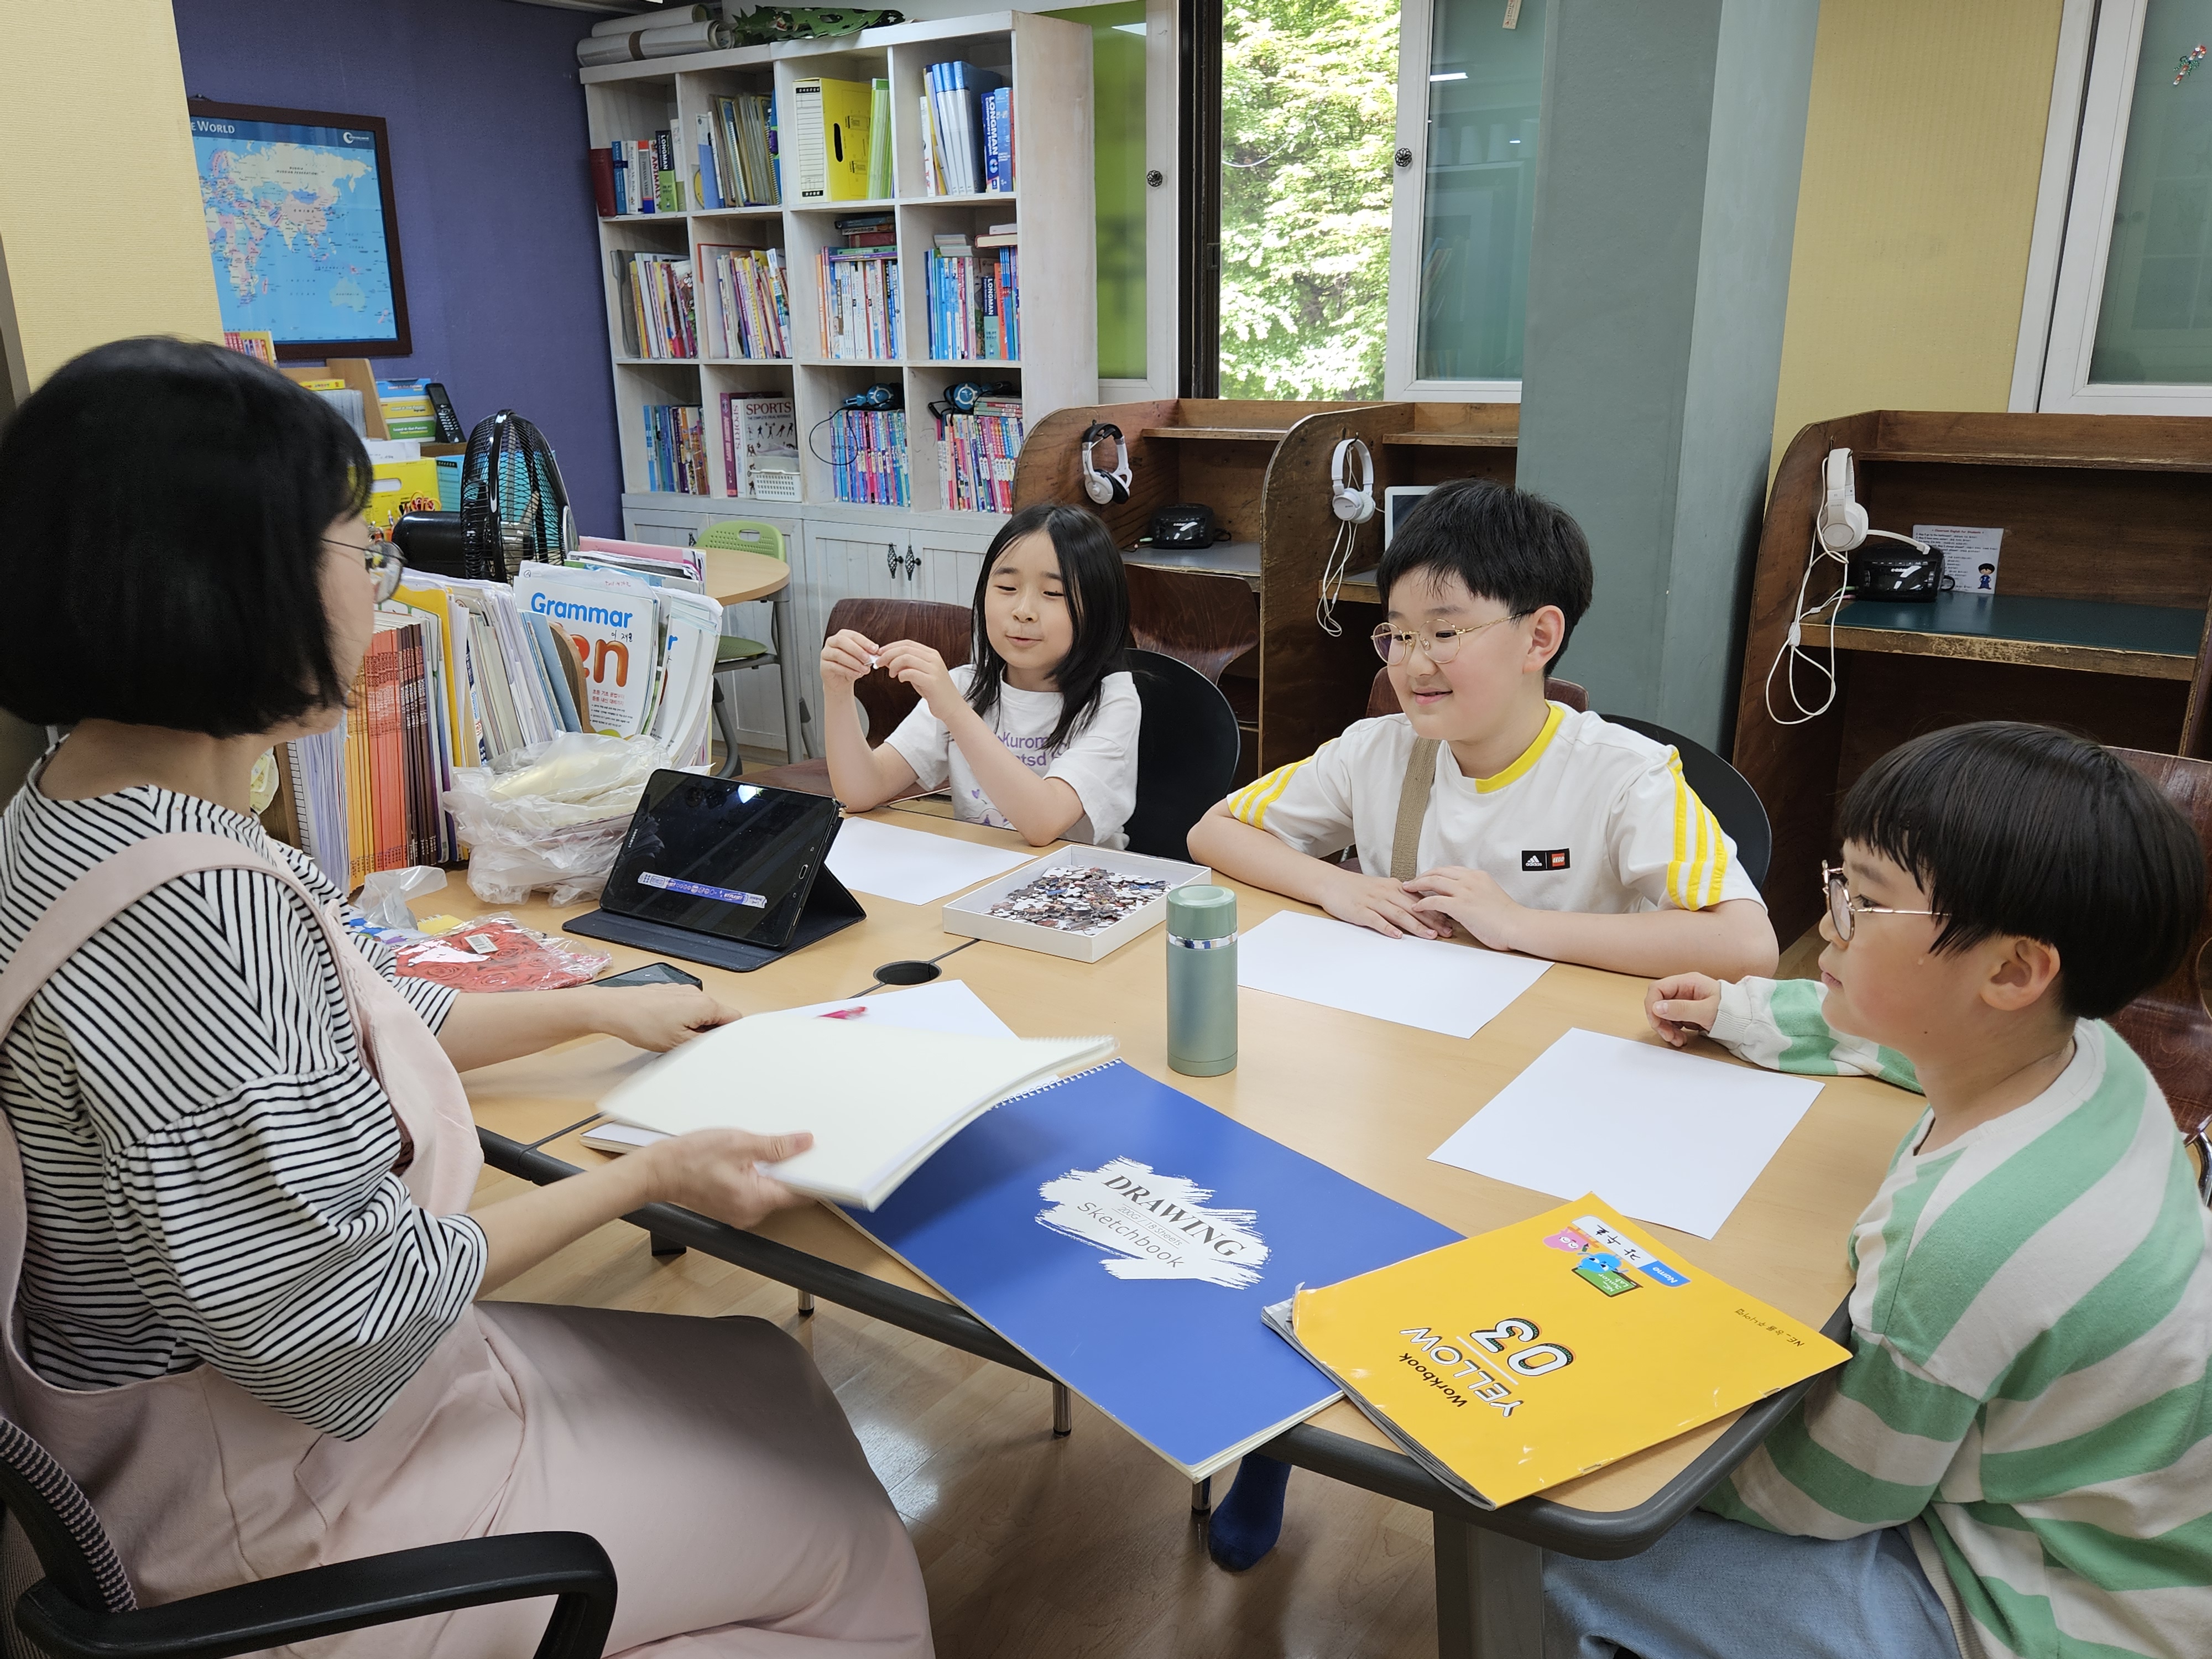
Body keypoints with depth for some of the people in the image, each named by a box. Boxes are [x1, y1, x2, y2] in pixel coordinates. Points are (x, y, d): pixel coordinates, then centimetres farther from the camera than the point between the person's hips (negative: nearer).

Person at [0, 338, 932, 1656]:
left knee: (766, 1373, 17)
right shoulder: (187, 908, -34)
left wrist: (595, 1009, 13)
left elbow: (341, 1022, 11)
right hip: (266, 1486, -9)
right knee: (828, 1527, 6)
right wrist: (649, 1177, -15)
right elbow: (344, 1298, -27)